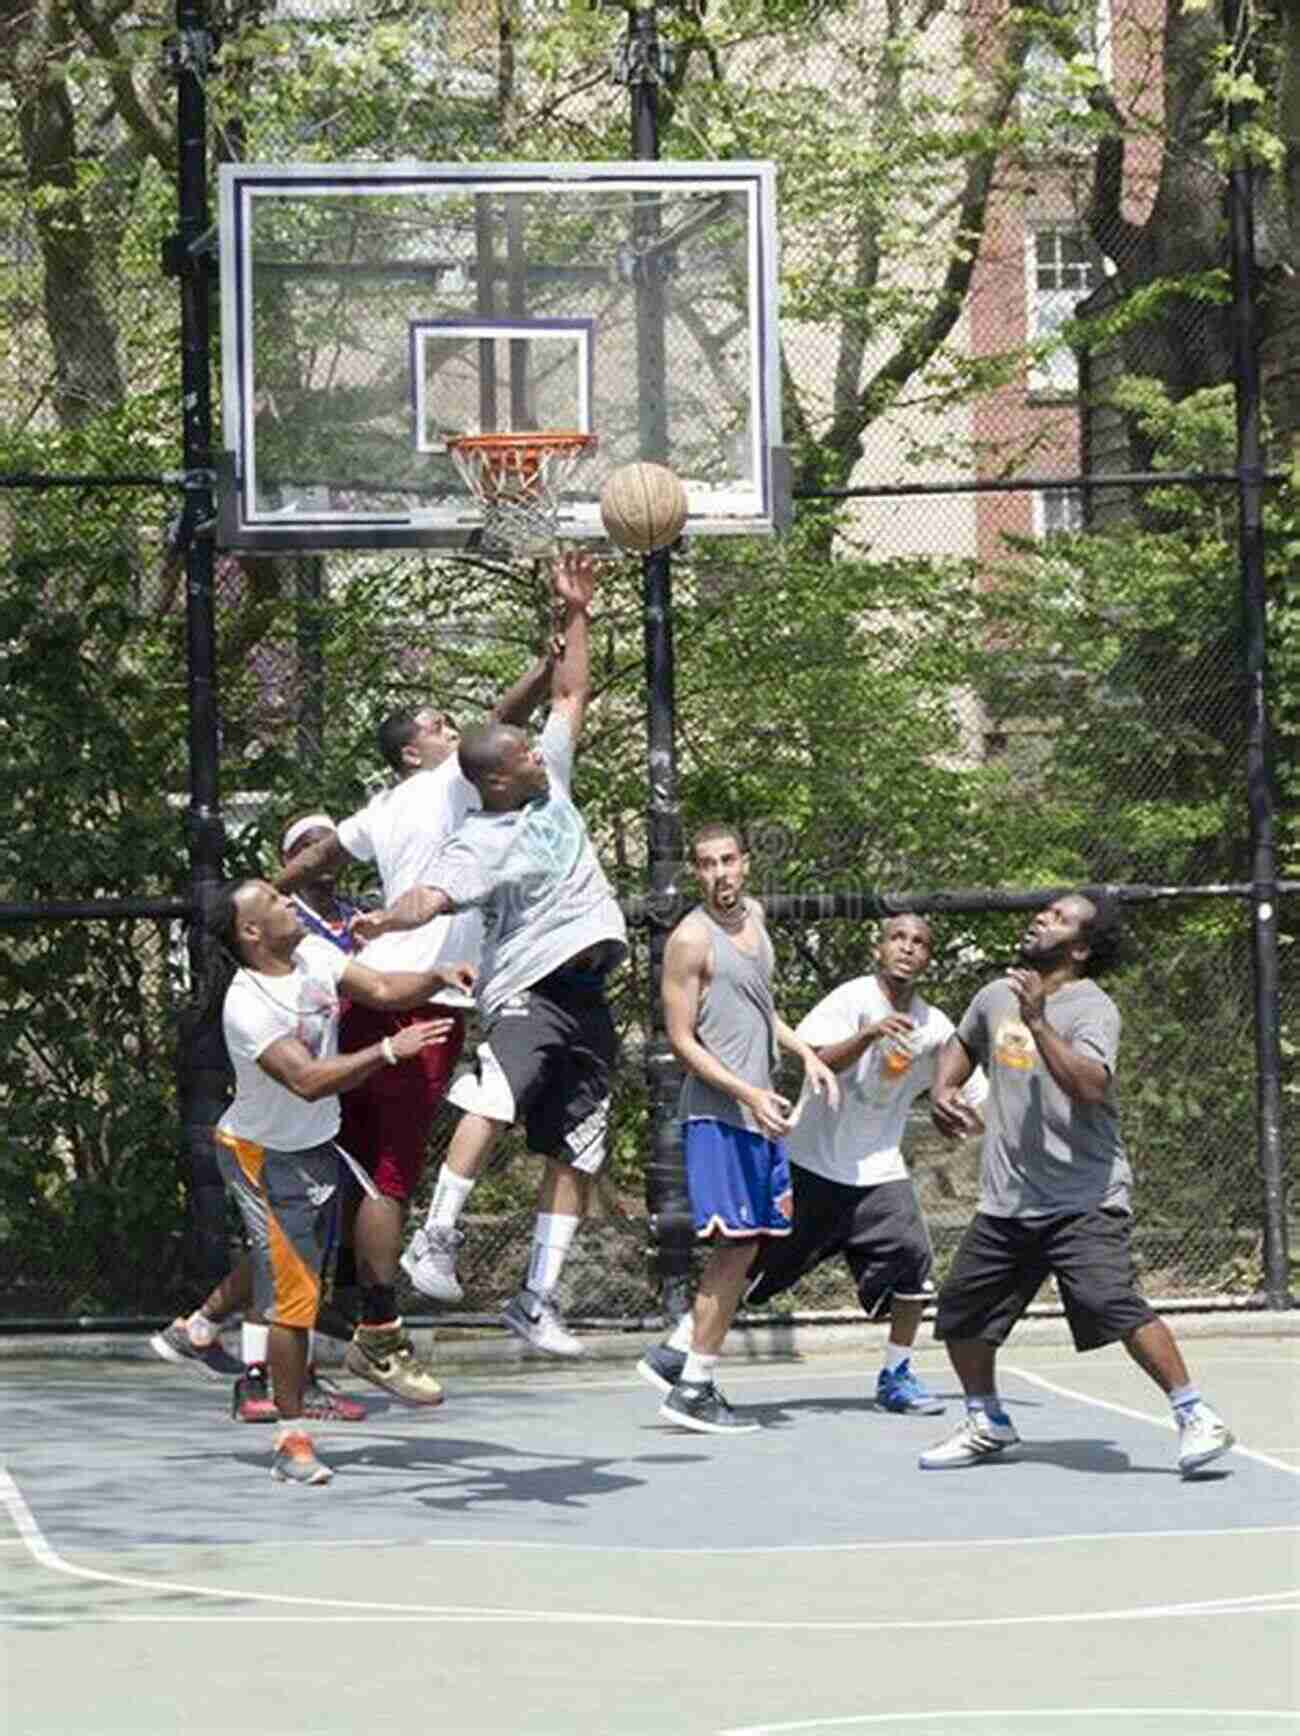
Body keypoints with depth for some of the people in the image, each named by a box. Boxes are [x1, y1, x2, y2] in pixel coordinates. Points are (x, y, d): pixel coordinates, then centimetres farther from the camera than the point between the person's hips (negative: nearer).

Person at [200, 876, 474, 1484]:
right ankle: (290, 1439, -3)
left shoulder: (313, 954, -4)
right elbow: (307, 1080, -36)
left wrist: (437, 976, -22)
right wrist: (389, 1050, -42)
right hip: (262, 1155, -8)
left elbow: (380, 989, -3)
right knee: (294, 1294, -9)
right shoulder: (247, 1006, -28)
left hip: (318, 1142, 8)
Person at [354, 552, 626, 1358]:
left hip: (586, 990, 7)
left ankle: (538, 1300, 10)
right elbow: (434, 895, -27)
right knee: (495, 1100, -35)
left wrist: (577, 615, 14)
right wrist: (388, 919, -47)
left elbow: (571, 696, 19)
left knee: (576, 1156, 5)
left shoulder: (551, 780, 10)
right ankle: (434, 1240, -33)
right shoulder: (482, 843, -11)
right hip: (527, 988, -7)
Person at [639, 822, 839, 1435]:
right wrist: (749, 1093, -21)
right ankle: (693, 1389, -4)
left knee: (748, 1242, 10)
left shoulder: (752, 915, 13)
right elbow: (682, 1040, -14)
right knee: (736, 1244, -9)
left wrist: (805, 1053, 14)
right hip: (718, 1113, -9)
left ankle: (679, 1352, 18)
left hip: (758, 1109, 9)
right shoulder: (691, 938, -13)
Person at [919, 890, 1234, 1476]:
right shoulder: (996, 995, 10)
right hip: (1006, 1202, 7)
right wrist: (942, 1088, 14)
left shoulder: (1092, 1008, -11)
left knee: (1115, 1305, -22)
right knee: (960, 1313, 9)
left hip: (1084, 1201, -7)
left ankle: (1195, 1419, -14)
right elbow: (962, 1043, 33)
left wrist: (1038, 1022, -30)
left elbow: (1090, 1085, -29)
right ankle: (988, 1425, 31)